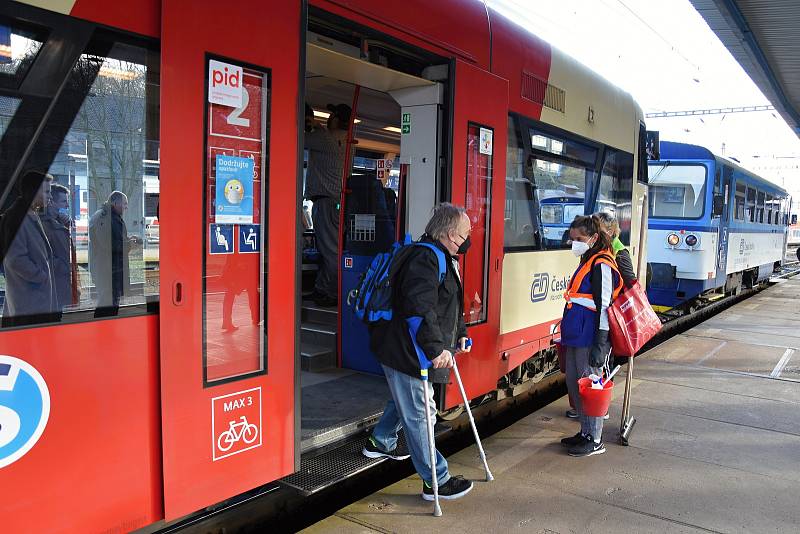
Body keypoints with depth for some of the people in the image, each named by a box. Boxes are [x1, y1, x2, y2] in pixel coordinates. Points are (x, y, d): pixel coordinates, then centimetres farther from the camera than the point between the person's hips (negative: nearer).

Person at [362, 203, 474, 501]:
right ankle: (436, 481, 10)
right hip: (403, 351, -11)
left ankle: (380, 442, 49)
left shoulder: (444, 259, 14)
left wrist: (459, 334, 18)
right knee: (418, 414, -1)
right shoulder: (425, 258, -23)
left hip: (416, 351, 11)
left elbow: (450, 304, 26)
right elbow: (420, 309, -34)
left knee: (407, 400, 28)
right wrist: (436, 348, -35)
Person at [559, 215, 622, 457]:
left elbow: (603, 306, -18)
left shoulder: (601, 264, -14)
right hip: (576, 337, 10)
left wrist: (600, 345, -20)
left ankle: (595, 440, 13)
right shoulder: (587, 262, 15)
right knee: (574, 383, 15)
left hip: (590, 337, -10)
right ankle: (586, 432, 29)